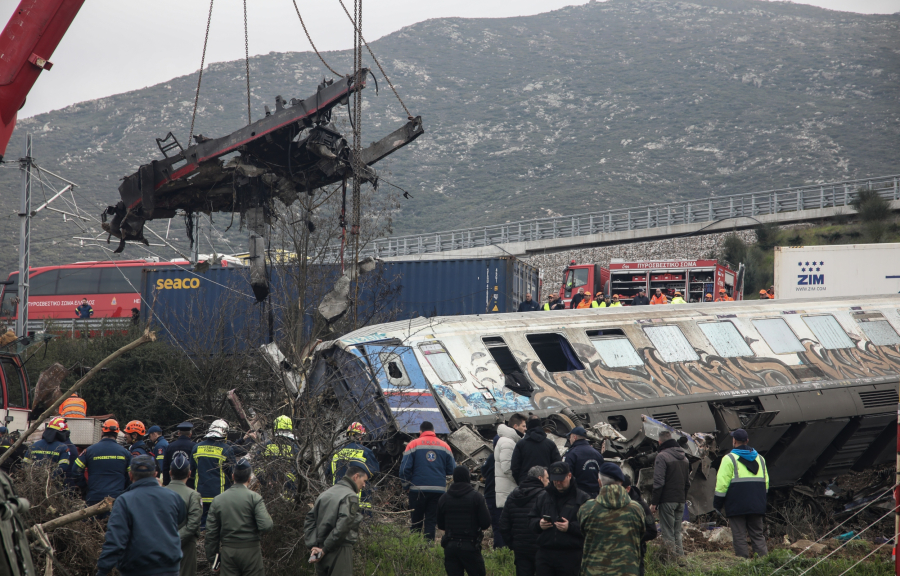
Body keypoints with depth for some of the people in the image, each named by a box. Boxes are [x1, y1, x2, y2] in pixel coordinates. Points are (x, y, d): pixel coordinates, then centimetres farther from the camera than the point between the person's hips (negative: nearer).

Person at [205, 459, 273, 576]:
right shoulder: (254, 497, -7)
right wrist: (269, 518, 6)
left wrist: (212, 556, 13)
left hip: (228, 552, 3)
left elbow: (211, 532, 5)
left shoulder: (218, 500, 4)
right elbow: (265, 526, -17)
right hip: (250, 550, -3)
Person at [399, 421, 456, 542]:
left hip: (418, 489, -1)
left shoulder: (413, 445, 0)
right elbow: (452, 469, 8)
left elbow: (404, 468, -6)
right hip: (439, 489, 1)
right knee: (431, 522, 4)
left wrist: (407, 482, 10)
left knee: (416, 522, 8)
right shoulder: (444, 446, 7)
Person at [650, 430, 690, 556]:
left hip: (667, 500, -7)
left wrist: (654, 503, -12)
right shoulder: (684, 457, 15)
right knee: (677, 532, 13)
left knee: (668, 533, -5)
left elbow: (659, 482, -15)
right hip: (681, 500, 7)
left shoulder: (662, 456, -10)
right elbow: (687, 482, 21)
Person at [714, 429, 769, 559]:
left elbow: (721, 484, -9)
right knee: (758, 536, 10)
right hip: (757, 506, 5)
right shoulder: (760, 459, 14)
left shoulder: (729, 459, -5)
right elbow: (766, 482, 19)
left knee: (739, 538, -2)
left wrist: (717, 504, -1)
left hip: (737, 506, -5)